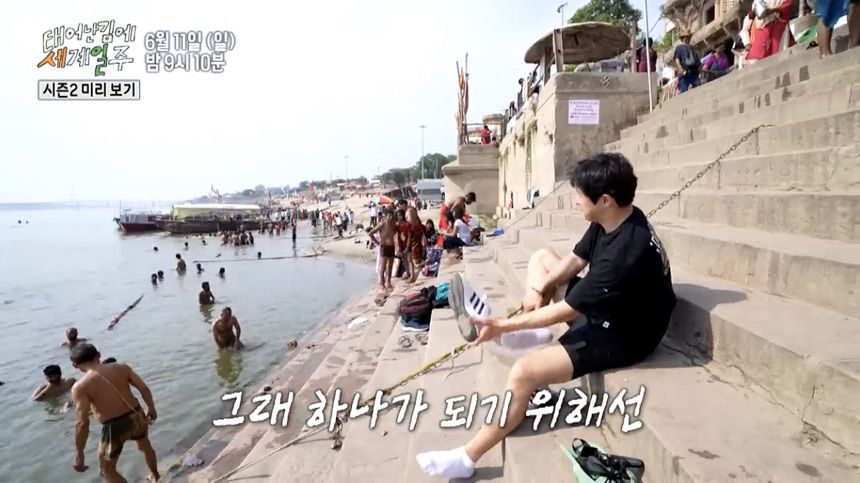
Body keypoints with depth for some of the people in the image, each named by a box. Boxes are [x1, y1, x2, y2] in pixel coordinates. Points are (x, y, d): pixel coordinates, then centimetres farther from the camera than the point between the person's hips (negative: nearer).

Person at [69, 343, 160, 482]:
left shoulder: (80, 387, -12)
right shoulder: (122, 367, -3)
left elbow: (83, 423, -16)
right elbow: (144, 388, -1)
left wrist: (79, 453, -7)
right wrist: (151, 408, 15)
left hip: (114, 427, -4)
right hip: (136, 417, 5)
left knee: (107, 470, 21)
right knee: (145, 446, 34)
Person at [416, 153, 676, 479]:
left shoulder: (624, 253, -35)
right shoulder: (612, 218, -8)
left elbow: (564, 312, -29)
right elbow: (574, 260, 5)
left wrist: (502, 326, -21)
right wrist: (539, 289, -12)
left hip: (622, 335, -10)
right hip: (600, 307, 10)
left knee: (523, 372, -22)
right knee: (541, 258, 13)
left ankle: (465, 458, -7)